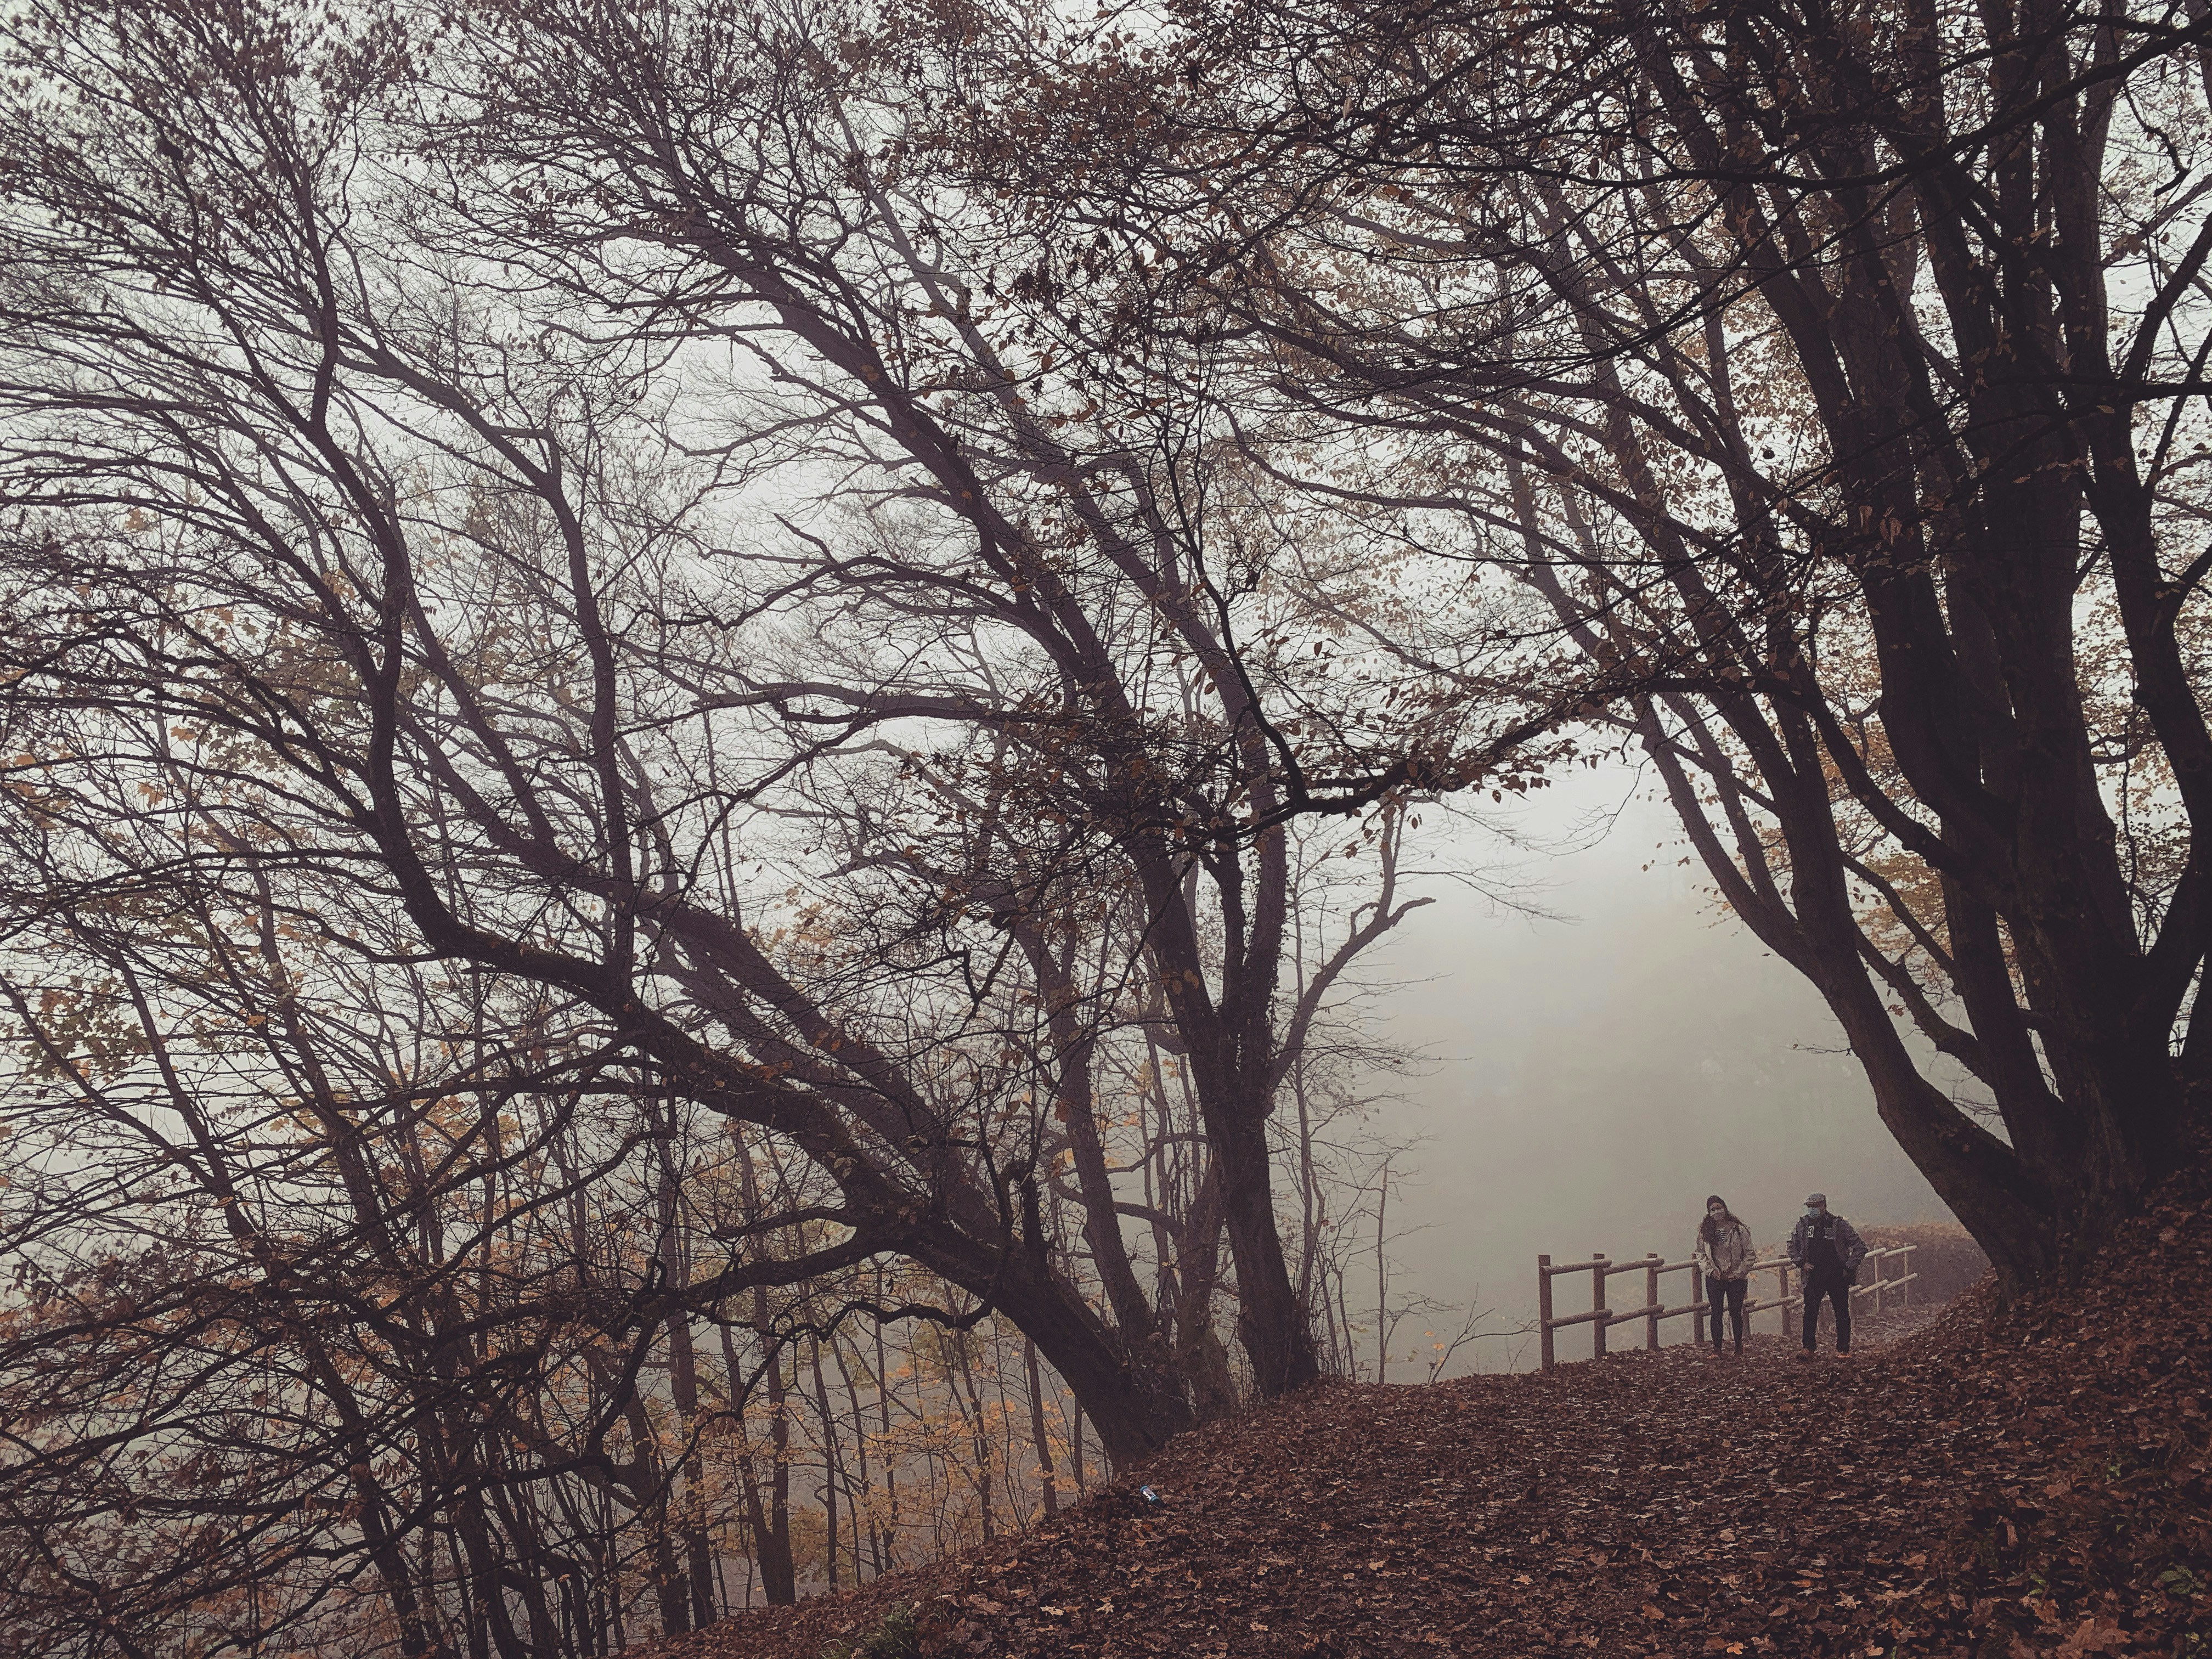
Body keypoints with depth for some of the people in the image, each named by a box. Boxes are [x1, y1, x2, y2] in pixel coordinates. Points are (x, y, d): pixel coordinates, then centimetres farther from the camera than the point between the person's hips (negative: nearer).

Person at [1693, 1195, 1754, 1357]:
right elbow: (1700, 1254, 7)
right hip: (1714, 1278, 2)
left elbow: (1751, 1255, -2)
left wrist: (1739, 1273, -9)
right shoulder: (1705, 1230, 2)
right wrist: (1711, 1270, -7)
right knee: (1716, 1313, 3)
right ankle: (1716, 1349, 8)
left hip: (1736, 1279, -2)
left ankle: (1739, 1349, 16)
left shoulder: (1739, 1229, -6)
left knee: (1736, 1313, 5)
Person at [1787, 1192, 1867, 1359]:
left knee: (1842, 1313, 6)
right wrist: (1801, 1263, 1)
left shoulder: (1839, 1225, -6)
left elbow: (1860, 1247, -2)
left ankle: (1843, 1349, 15)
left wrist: (1849, 1268, -8)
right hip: (1813, 1276, 2)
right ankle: (1809, 1348, -4)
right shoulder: (1802, 1225, 3)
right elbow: (1792, 1248, 17)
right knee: (1810, 1312, -7)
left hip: (1838, 1277, -2)